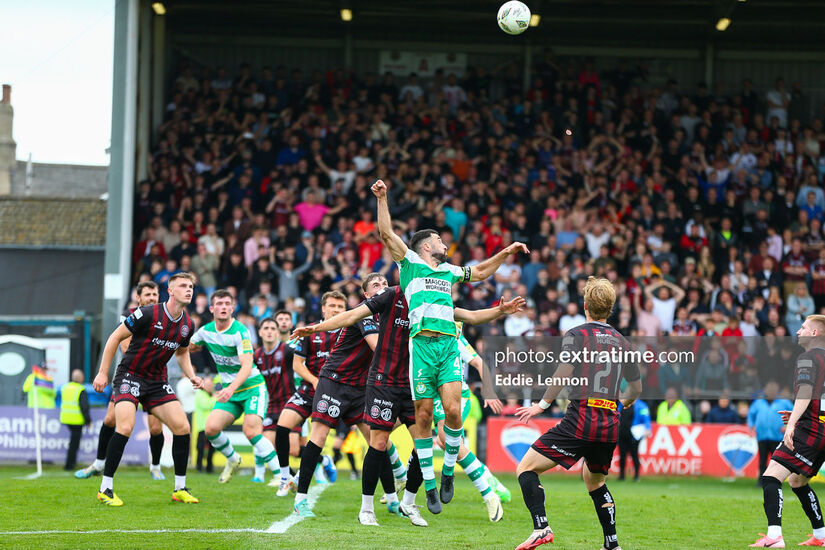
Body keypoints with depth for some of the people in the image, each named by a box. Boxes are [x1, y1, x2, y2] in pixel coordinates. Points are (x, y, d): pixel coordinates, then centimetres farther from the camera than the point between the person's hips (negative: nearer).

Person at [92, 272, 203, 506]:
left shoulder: (187, 325, 1)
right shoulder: (148, 314, -18)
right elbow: (115, 337, -9)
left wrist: (191, 376, 4)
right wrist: (103, 372, -10)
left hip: (157, 381, 6)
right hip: (129, 376, -6)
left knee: (182, 427, -6)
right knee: (125, 427, -24)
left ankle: (180, 489, 7)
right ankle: (105, 489, -13)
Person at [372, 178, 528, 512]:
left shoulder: (449, 271, 25)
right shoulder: (410, 263, 12)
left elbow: (480, 273, 42)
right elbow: (386, 233, 2)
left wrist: (506, 253, 35)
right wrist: (382, 200, -5)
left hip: (449, 345, 3)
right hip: (422, 344, -3)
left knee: (452, 409, -13)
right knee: (424, 414, -4)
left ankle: (448, 472, 4)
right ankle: (429, 485, 2)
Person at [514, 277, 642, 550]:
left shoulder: (577, 334, 0)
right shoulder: (621, 341, 15)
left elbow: (564, 371, -16)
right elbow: (636, 387, 24)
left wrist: (543, 404, -8)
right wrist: (623, 403, 45)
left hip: (581, 418, -6)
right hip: (610, 424, 6)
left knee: (526, 468, -1)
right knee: (595, 481, 28)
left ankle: (541, 528, -19)